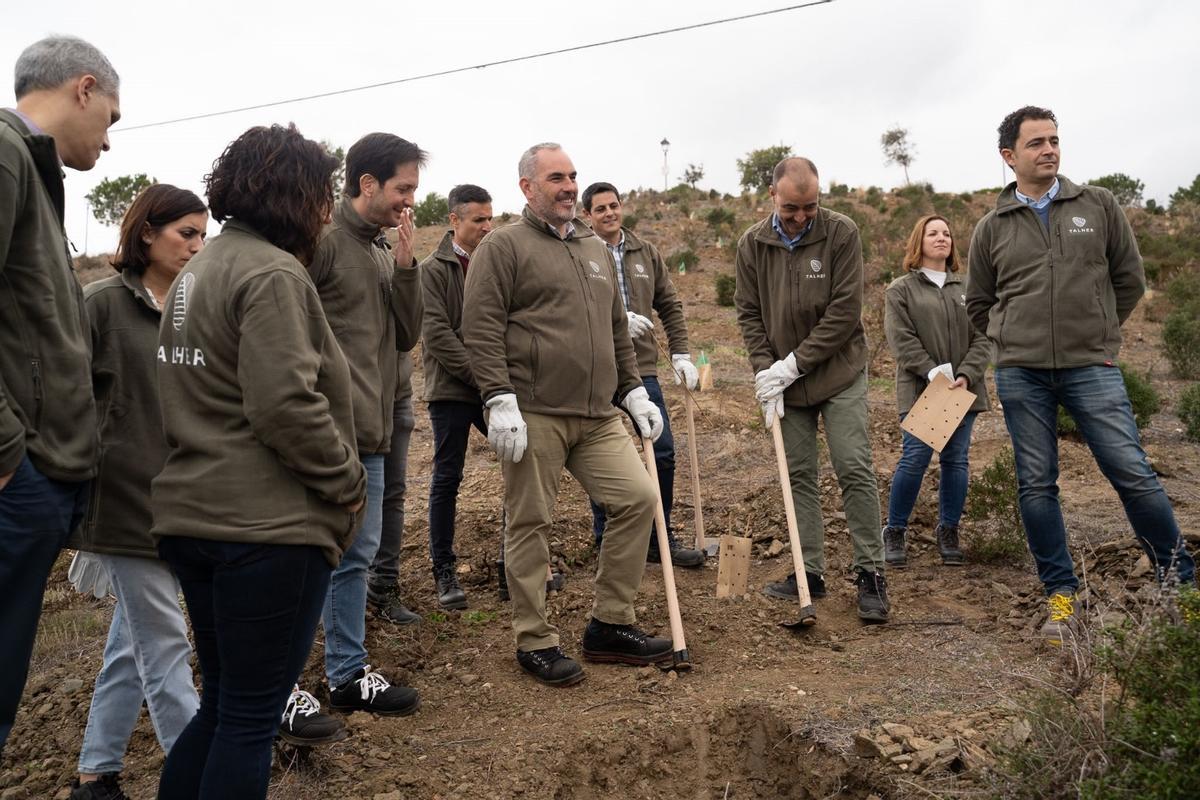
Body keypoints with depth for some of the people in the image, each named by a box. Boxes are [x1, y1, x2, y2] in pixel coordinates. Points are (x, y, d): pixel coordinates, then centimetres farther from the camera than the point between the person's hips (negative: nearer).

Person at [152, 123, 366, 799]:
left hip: (192, 515, 10)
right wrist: (348, 482, -12)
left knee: (223, 705, 21)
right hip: (268, 524, -10)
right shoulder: (274, 273, -15)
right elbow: (287, 404, -24)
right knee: (252, 719, 2)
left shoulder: (200, 269, 17)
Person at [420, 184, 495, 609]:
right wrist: (481, 377, -16)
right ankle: (444, 571, 13)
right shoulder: (433, 270, -4)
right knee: (447, 480, 2)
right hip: (451, 389, -4)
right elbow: (437, 334, -12)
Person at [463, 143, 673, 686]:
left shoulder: (596, 250, 21)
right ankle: (535, 642, 15)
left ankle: (610, 626, 15)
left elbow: (617, 330, 26)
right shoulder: (504, 247, -1)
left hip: (598, 416, 7)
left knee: (637, 499, 2)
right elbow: (481, 329, -9)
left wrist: (633, 390, 20)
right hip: (534, 414, -7)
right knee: (529, 524, 0)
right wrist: (499, 400, -17)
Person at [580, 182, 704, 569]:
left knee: (663, 452, 4)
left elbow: (669, 305, 14)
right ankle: (606, 540, 22)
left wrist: (681, 353, 7)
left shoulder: (645, 252, 11)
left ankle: (660, 540, 18)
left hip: (642, 367, 4)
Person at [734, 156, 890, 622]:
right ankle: (810, 572, 15)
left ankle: (870, 573, 6)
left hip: (840, 374, -3)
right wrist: (765, 370, -10)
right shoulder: (752, 244, -1)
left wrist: (793, 364, -17)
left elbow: (845, 312, -15)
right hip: (784, 378, 3)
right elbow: (748, 313, 3)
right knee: (798, 475, 6)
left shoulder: (841, 233, -10)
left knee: (855, 471, -5)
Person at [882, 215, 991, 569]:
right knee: (915, 458, -10)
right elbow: (901, 339, -7)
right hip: (919, 390, -4)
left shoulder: (967, 289, 15)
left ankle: (948, 532, 18)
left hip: (962, 390, 4)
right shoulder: (901, 290, 4)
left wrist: (966, 376, -9)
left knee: (956, 460, 5)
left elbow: (982, 338, 7)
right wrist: (934, 373, -17)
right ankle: (894, 532, 4)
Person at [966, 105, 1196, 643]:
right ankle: (1060, 596, 15)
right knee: (1036, 485, 4)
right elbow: (978, 305, 17)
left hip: (1093, 367, -1)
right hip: (1021, 375, 1)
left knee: (1133, 474, -4)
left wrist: (1096, 332, 13)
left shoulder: (1098, 205, 5)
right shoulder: (992, 228, 7)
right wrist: (1020, 338, 10)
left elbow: (1129, 279, 12)